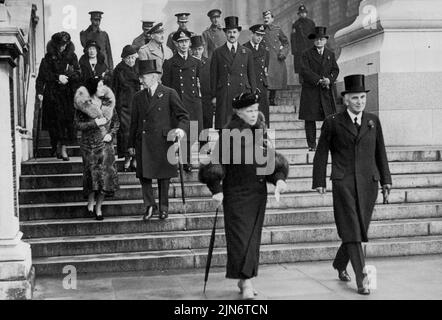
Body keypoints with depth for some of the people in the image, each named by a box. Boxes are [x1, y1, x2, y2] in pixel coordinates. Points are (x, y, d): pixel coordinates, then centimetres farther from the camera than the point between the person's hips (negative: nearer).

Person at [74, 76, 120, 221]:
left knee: (106, 175, -2)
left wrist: (111, 134, -3)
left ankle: (98, 208, 9)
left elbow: (116, 122, 13)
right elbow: (78, 125, -7)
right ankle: (90, 203, 14)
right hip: (89, 145, -3)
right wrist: (95, 123, -18)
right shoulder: (83, 104, -4)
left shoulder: (108, 103, 8)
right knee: (93, 174, -6)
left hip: (106, 144, 3)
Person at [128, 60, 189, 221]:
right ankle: (150, 206, 12)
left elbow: (183, 116, -1)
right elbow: (134, 122, 16)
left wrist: (181, 129, -21)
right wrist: (131, 144, 13)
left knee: (163, 176, 4)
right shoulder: (138, 97, 12)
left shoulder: (169, 94, -1)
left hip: (163, 141, -3)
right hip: (143, 143, 3)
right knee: (144, 175, -1)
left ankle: (163, 208, 18)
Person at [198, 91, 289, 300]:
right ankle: (246, 282, -3)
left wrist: (278, 178, 2)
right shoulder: (231, 132, -13)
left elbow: (267, 156, 14)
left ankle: (245, 279, 21)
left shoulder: (259, 128, 7)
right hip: (236, 193, -7)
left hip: (258, 191, 7)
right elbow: (217, 161, -14)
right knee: (239, 236, -6)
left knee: (253, 237, 10)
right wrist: (217, 190, -17)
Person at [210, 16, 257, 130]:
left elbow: (252, 75, 13)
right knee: (224, 126, -5)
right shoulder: (218, 53, 7)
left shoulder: (247, 52, 12)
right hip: (224, 97, -1)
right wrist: (214, 96, 1)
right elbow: (214, 76, 7)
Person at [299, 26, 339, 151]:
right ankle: (312, 145, 5)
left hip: (327, 91, 2)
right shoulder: (307, 54, 3)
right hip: (310, 91, -2)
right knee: (310, 119, -2)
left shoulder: (330, 54, 14)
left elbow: (335, 70, 10)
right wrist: (319, 80, -16)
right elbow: (304, 71, -7)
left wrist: (329, 80, -12)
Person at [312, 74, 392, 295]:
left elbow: (380, 152, 17)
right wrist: (319, 181, -2)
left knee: (360, 230, 9)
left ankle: (340, 265, 32)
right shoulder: (333, 123, 2)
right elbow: (321, 153, 4)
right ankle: (361, 279, -9)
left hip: (369, 182, 4)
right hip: (344, 183, -4)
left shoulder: (373, 121, 12)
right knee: (352, 231, -8)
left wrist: (385, 179, 14)